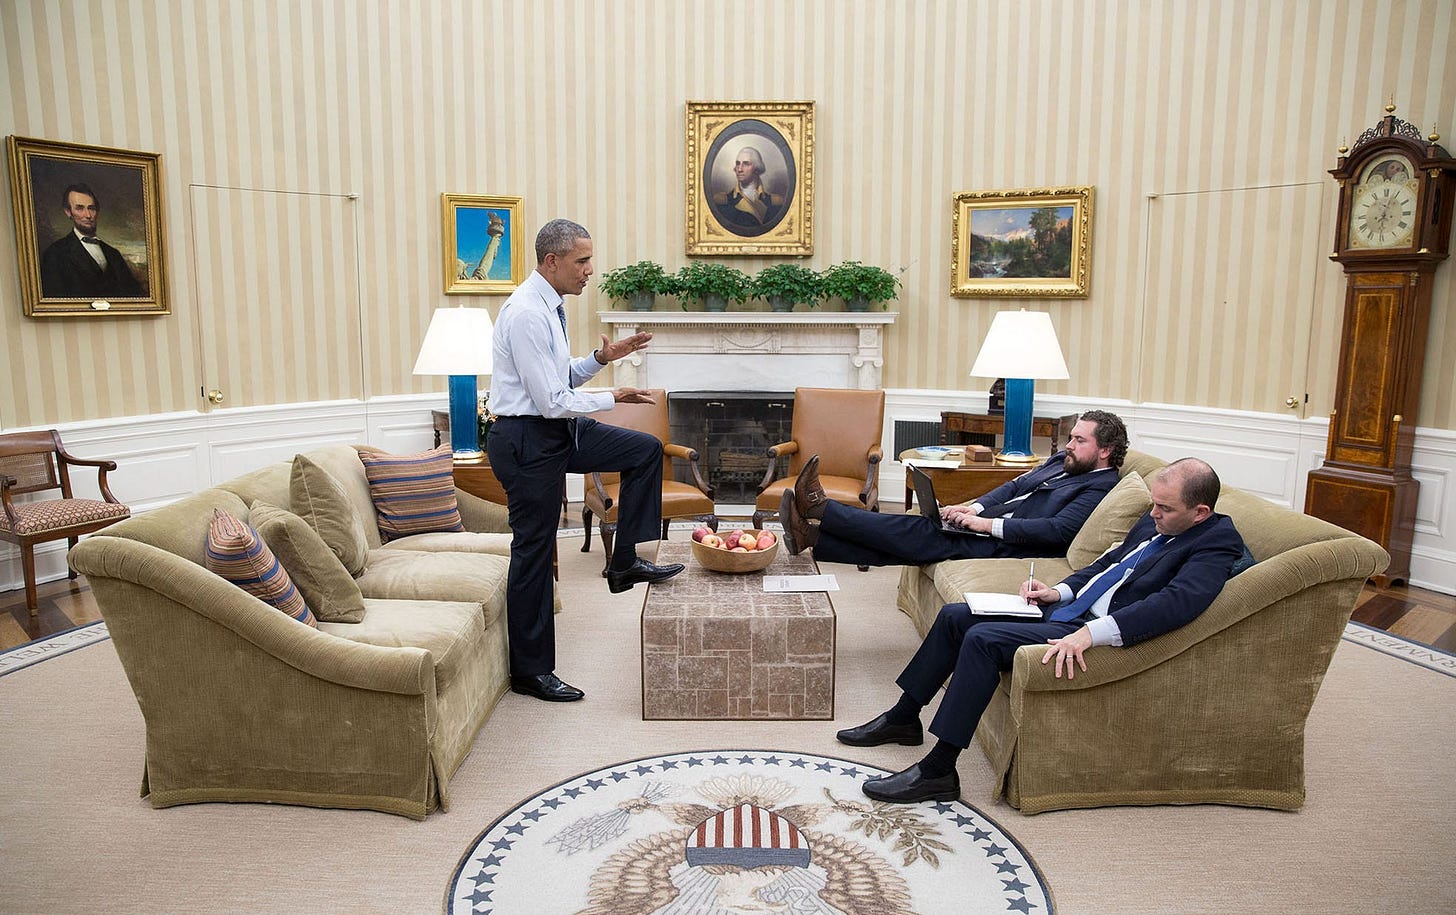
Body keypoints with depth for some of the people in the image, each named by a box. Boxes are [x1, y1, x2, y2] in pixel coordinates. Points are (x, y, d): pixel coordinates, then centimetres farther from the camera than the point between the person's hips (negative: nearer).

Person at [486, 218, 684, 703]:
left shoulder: (550, 307, 8)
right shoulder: (525, 314, -21)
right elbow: (552, 400, -24)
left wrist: (601, 357, 1)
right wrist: (612, 398, -12)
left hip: (559, 428, 9)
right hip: (527, 440, -9)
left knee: (646, 449, 10)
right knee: (533, 550, 1)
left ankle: (625, 562, 13)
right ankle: (531, 671, 16)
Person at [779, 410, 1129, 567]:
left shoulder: (1100, 487, -7)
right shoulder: (1063, 461, 19)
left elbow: (1059, 530, -19)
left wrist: (988, 524, -20)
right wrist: (974, 508, 2)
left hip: (1005, 544, -8)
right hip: (987, 523, 8)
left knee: (918, 534, -17)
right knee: (906, 537, -7)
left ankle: (820, 507, -17)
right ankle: (812, 536, -14)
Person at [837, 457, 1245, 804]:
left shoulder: (1218, 541, -12)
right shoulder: (1154, 523, 14)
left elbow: (1177, 601, -28)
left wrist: (1089, 634, -38)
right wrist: (1058, 591, 6)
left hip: (1102, 631, -10)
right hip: (1065, 608, 10)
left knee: (982, 639, -26)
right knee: (954, 615, 6)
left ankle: (937, 771, -18)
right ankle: (903, 719, 19)